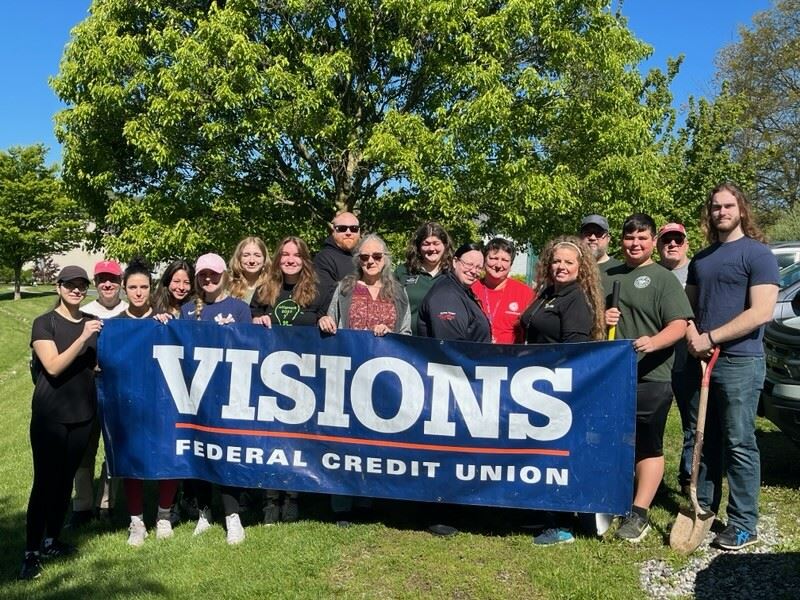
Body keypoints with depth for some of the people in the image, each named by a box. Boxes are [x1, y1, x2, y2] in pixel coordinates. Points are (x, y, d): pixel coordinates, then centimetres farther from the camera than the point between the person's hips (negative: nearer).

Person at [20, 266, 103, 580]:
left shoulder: (93, 322, 7)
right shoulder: (44, 323, -7)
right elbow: (54, 367, -19)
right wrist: (82, 338, -27)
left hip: (83, 413, 5)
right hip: (50, 415, -5)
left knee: (66, 479, 12)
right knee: (44, 481, -3)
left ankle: (51, 541, 27)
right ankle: (31, 553, 7)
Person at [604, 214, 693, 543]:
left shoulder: (663, 279, 0)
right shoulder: (606, 276, 17)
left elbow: (679, 325, -10)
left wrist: (653, 342, -28)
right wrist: (598, 318, -1)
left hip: (649, 378, -5)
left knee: (648, 447, 3)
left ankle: (639, 513, 11)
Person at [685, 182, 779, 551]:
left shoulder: (757, 253, -5)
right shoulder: (700, 259, 15)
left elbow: (761, 312, -14)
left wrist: (710, 338, -15)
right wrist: (692, 335, -3)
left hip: (739, 362, -6)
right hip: (702, 361, 6)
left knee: (739, 444, -1)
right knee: (706, 441, 13)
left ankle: (744, 526, 8)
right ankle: (703, 508, 25)